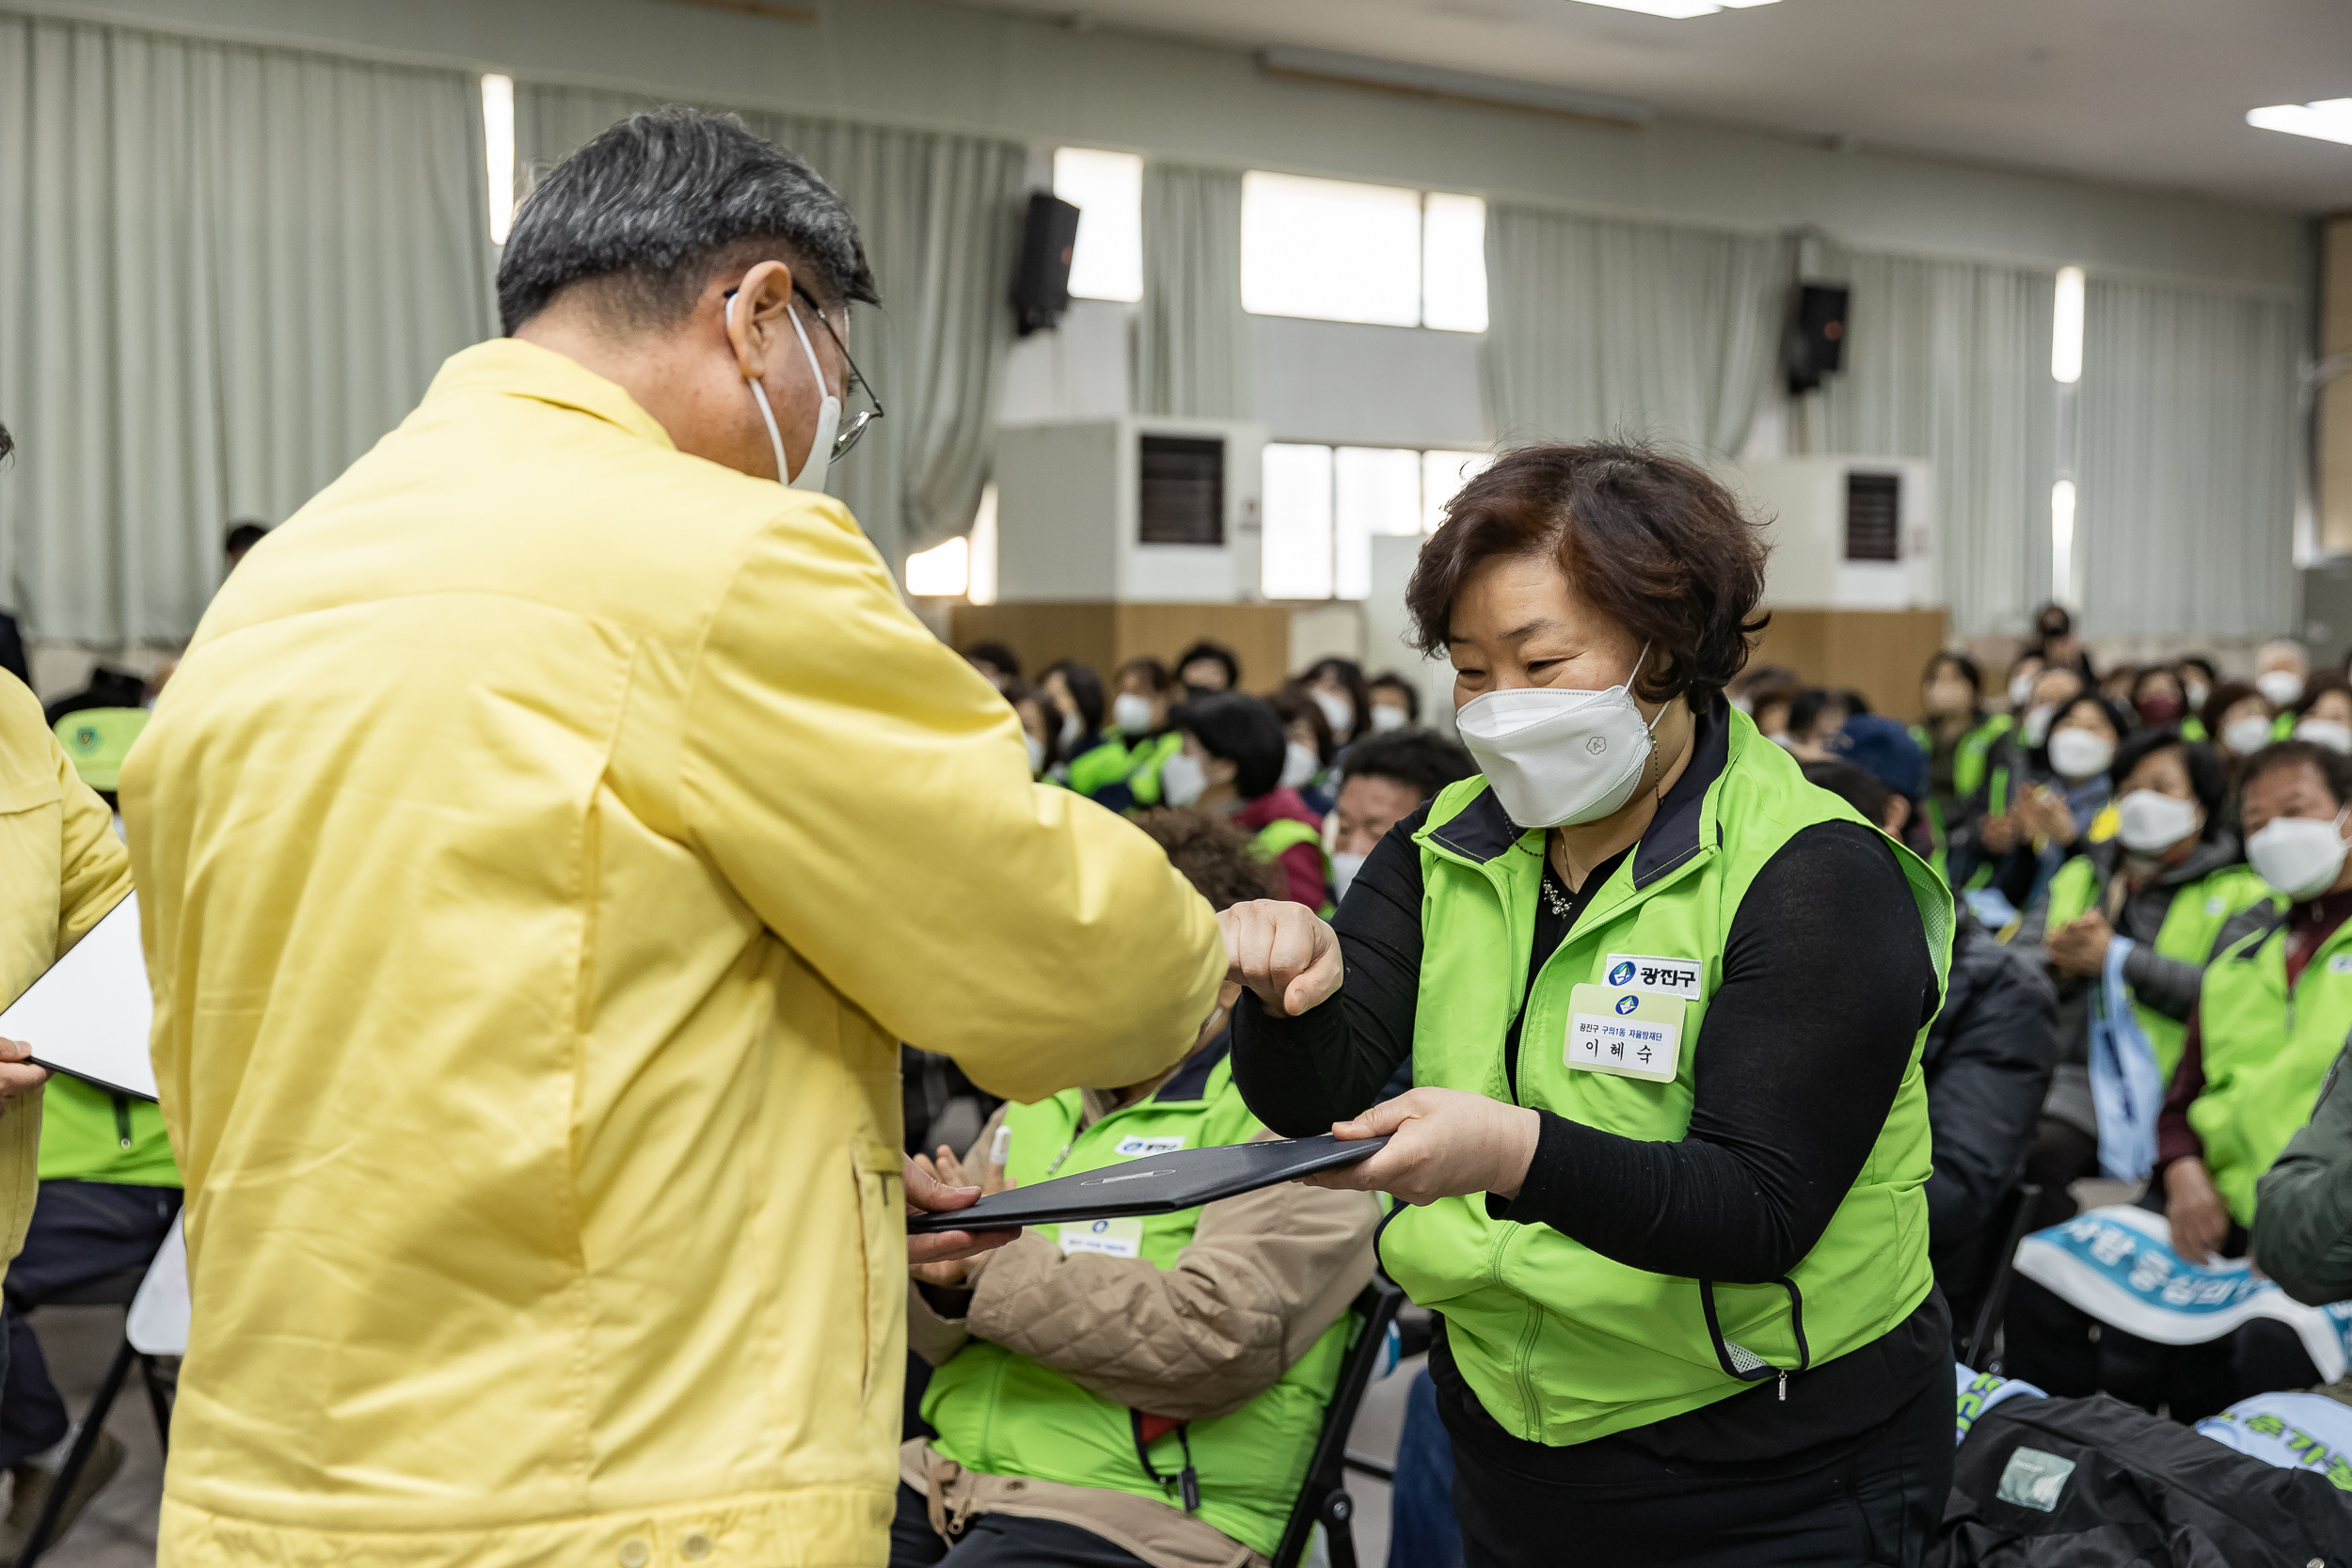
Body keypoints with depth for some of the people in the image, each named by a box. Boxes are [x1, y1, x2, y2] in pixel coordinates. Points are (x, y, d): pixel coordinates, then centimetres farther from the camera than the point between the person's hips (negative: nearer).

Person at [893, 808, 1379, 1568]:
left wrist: (999, 1266, -14)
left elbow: (1217, 1341, -18)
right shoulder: (1044, 1097, 19)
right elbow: (938, 1332, 16)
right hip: (947, 1476, 7)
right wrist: (941, 1278, -8)